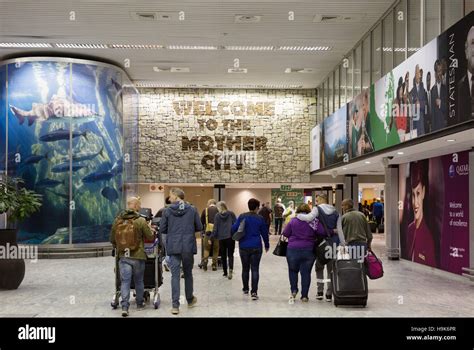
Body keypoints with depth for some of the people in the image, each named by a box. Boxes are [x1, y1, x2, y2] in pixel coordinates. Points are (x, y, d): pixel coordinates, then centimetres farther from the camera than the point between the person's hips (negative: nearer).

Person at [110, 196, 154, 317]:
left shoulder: (117, 220, 1)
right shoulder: (141, 221, -11)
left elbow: (112, 239, 9)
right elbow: (150, 237, -4)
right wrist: (151, 229, 17)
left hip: (123, 256, 2)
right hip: (138, 256, -2)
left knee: (125, 281, 2)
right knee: (139, 281, 14)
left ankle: (125, 307, -9)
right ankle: (140, 304, 28)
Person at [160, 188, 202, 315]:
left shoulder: (167, 211, -3)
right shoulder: (192, 209, -1)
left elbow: (162, 229, 0)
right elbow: (199, 227, 4)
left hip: (173, 247, -1)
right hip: (189, 247, 1)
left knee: (175, 275, 2)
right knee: (188, 273, 18)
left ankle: (175, 306, -2)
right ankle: (190, 300, 33)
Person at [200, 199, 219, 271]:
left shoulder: (205, 210, 6)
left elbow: (202, 222, 10)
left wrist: (203, 231, 23)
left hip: (208, 231, 0)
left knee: (206, 248, 11)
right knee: (216, 249, 9)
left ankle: (205, 260, -8)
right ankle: (214, 265, 10)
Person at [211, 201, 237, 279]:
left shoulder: (217, 215, 1)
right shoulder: (231, 214, 0)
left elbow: (215, 228, 0)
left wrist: (212, 237, 7)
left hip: (221, 238, 0)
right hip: (230, 237, 0)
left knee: (223, 255, 12)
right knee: (230, 254, 5)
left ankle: (225, 273, 14)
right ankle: (230, 269, -19)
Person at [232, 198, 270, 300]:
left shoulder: (242, 217, -4)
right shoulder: (260, 218, -2)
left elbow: (234, 228, -9)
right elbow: (264, 233, 6)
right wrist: (267, 245, 20)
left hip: (244, 247, 1)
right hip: (256, 247, -1)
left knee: (245, 268, 15)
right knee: (255, 269, 0)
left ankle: (245, 289, 27)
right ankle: (254, 292, -7)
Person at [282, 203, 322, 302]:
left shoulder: (293, 221, -2)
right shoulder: (314, 221, -2)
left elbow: (285, 233, 1)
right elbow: (322, 232, -10)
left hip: (293, 250, 0)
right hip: (308, 250, 1)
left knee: (293, 270, 19)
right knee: (306, 272, 7)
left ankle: (294, 290, 9)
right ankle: (304, 296, 9)